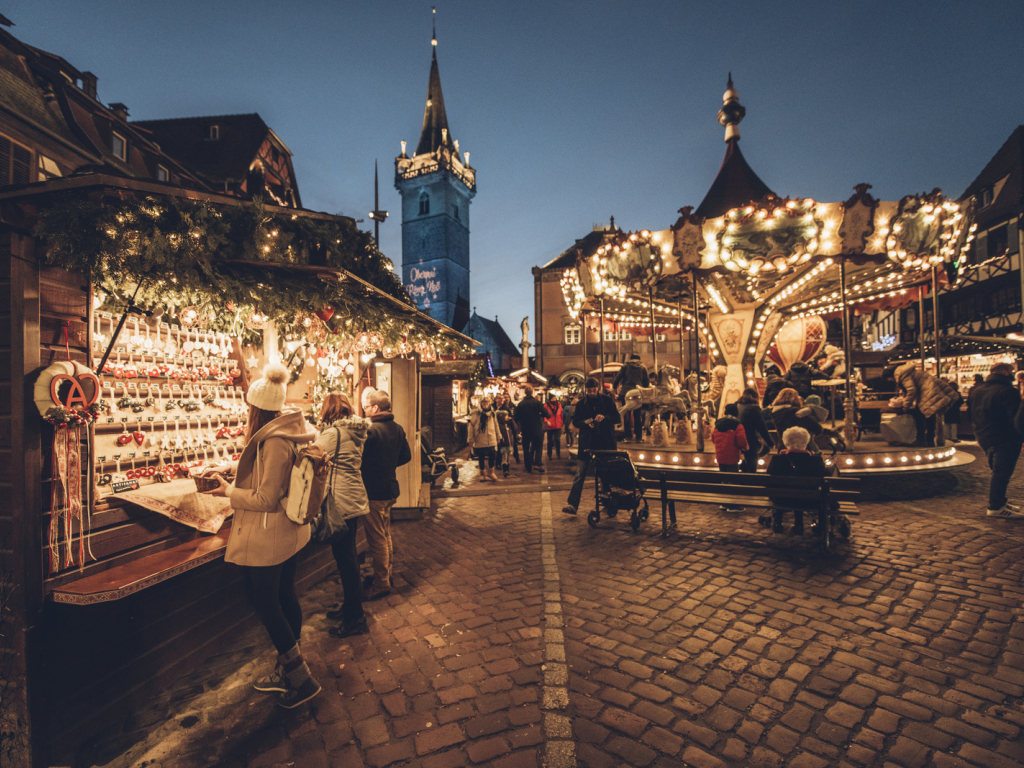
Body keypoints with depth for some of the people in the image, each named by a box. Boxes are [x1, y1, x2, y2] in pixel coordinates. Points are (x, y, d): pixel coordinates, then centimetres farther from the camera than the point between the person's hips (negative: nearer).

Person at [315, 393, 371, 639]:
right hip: (353, 499, 9)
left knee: (345, 558, 2)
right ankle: (349, 606, 36)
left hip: (341, 503, -9)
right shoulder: (355, 431, 8)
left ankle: (355, 619, 14)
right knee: (348, 556, 20)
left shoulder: (333, 433, -16)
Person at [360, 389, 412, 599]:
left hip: (373, 492, -8)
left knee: (376, 539, 3)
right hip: (390, 488, 8)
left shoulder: (371, 430, -21)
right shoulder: (397, 428, 4)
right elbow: (406, 457, 11)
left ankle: (381, 584, 14)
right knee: (385, 534, 21)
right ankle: (386, 574, 34)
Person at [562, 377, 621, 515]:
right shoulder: (581, 404, 4)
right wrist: (586, 423, -14)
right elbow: (575, 421, 6)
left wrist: (604, 417, -19)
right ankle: (572, 504, -7)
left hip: (606, 443, 0)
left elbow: (617, 418, 0)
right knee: (579, 475, -6)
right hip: (587, 443, 0)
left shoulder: (607, 400, 0)